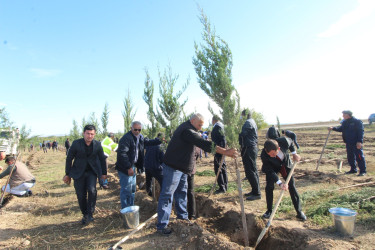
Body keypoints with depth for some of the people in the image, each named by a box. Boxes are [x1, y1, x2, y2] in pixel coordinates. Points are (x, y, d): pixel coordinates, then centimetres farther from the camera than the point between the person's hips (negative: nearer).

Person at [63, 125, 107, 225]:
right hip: (79, 172, 0)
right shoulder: (76, 143, -10)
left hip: (92, 171, 0)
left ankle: (90, 214, -4)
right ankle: (85, 215, 26)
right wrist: (67, 174, 3)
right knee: (81, 195, 4)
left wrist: (104, 173, 10)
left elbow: (102, 159, 7)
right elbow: (69, 158, -1)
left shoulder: (97, 144, -5)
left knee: (92, 190, -20)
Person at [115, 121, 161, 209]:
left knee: (132, 189, 19)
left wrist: (159, 140, 5)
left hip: (133, 166, 10)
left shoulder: (140, 137, 7)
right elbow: (122, 154, -27)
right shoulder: (126, 138, -22)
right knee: (126, 190, -2)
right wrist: (129, 167, -28)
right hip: (125, 168, -9)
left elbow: (148, 142, 19)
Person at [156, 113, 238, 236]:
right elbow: (205, 144, -32)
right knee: (167, 195, -4)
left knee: (182, 192, 19)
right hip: (173, 167, -11)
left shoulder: (187, 129, 12)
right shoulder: (187, 130, -23)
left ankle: (182, 217, 34)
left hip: (181, 168, 11)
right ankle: (161, 225, 3)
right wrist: (225, 152, -34)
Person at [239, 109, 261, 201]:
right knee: (253, 170, 14)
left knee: (250, 171, -8)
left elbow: (242, 134, -20)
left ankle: (257, 193, -3)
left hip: (249, 149, -11)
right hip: (253, 148, 11)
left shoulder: (248, 123, -13)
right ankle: (255, 191, 22)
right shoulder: (252, 122, 19)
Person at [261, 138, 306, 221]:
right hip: (272, 167, -2)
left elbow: (290, 141, -8)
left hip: (286, 164, 2)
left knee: (292, 186, 2)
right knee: (269, 187, -12)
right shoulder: (264, 155, -37)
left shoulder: (284, 141, -36)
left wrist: (294, 154, -5)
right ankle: (269, 210, 7)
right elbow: (270, 171, -32)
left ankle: (299, 212, 15)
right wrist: (280, 183, -41)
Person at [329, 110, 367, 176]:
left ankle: (363, 171, 3)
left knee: (359, 157, -4)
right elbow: (341, 128, 19)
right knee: (350, 157, 13)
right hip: (348, 143, 8)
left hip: (356, 143, -7)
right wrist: (333, 128, 2)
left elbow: (361, 131, -15)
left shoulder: (357, 121, -11)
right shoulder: (344, 122, 10)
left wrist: (359, 141, -21)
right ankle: (353, 169, 26)